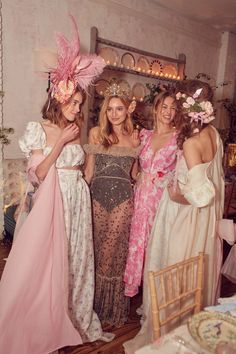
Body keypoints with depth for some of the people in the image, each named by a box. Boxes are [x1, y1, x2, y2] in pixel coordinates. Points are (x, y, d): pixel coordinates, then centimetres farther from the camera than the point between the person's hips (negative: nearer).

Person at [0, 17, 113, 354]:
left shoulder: (76, 131, 10)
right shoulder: (39, 129, -5)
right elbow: (37, 174, -12)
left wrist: (73, 138, 5)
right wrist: (60, 142, -17)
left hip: (78, 203, 5)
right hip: (52, 203, -5)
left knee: (76, 258, 13)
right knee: (48, 262, 4)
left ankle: (74, 318, 32)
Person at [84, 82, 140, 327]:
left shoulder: (134, 138, 7)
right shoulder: (96, 133, 4)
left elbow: (134, 173, 13)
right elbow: (89, 169, 7)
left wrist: (137, 148, 5)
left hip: (123, 200, 0)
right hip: (97, 197, 0)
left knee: (117, 251, 5)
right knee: (98, 249, 10)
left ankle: (115, 309, 28)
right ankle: (97, 305, 33)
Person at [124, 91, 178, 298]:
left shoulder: (179, 137, -4)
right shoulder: (145, 135, 9)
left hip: (164, 197, -4)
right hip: (142, 196, 4)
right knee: (138, 239, 11)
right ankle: (135, 283, 31)